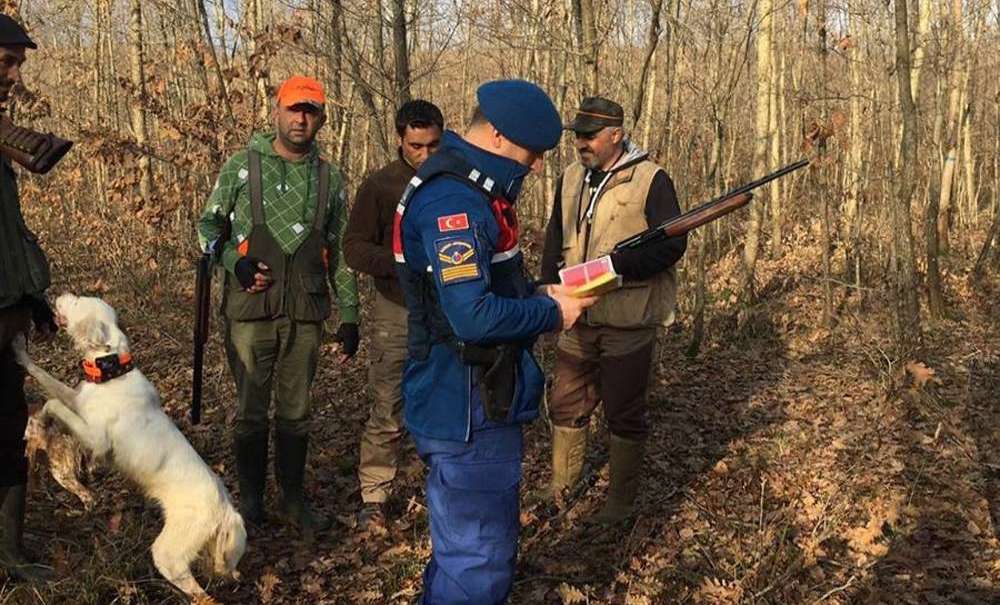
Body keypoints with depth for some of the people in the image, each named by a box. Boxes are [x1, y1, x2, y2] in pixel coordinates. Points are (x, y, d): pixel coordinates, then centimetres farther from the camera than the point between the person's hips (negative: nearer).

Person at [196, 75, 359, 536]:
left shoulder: (329, 178, 8)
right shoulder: (242, 166, 1)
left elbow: (341, 253, 11)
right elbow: (209, 225, 8)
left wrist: (349, 316, 8)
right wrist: (234, 261, -12)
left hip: (306, 313, 2)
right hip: (251, 308, -2)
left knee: (296, 412, 11)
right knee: (251, 411, 7)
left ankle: (294, 498, 24)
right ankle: (250, 500, 22)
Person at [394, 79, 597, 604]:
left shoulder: (470, 190, 11)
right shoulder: (452, 201, -23)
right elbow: (474, 317, -30)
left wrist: (540, 294, 5)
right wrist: (553, 313, -15)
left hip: (483, 405, 11)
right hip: (468, 416, -11)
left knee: (469, 548, 24)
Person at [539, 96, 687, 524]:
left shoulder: (650, 180, -9)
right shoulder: (571, 179, 10)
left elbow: (672, 244, -15)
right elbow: (555, 241, 18)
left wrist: (616, 266, -24)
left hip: (627, 322, -6)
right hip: (578, 318, 6)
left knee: (624, 413, 6)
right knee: (566, 404, 14)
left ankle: (621, 501, 22)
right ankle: (560, 489, 32)